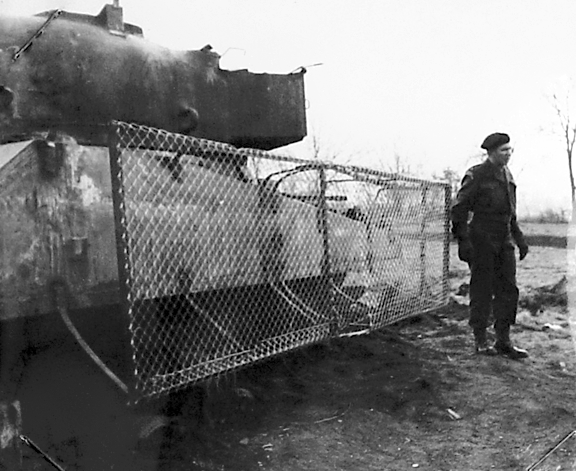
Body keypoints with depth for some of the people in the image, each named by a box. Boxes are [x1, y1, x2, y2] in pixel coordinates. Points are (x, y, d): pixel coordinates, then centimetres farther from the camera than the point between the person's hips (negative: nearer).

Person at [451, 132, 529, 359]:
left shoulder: (507, 175, 14)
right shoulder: (476, 175, -9)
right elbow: (459, 209, -11)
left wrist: (519, 237, 18)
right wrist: (463, 240, -18)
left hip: (504, 241, 7)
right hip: (482, 241, -7)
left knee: (508, 289, 6)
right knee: (482, 290, 1)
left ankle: (503, 340, 15)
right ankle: (481, 340, 13)